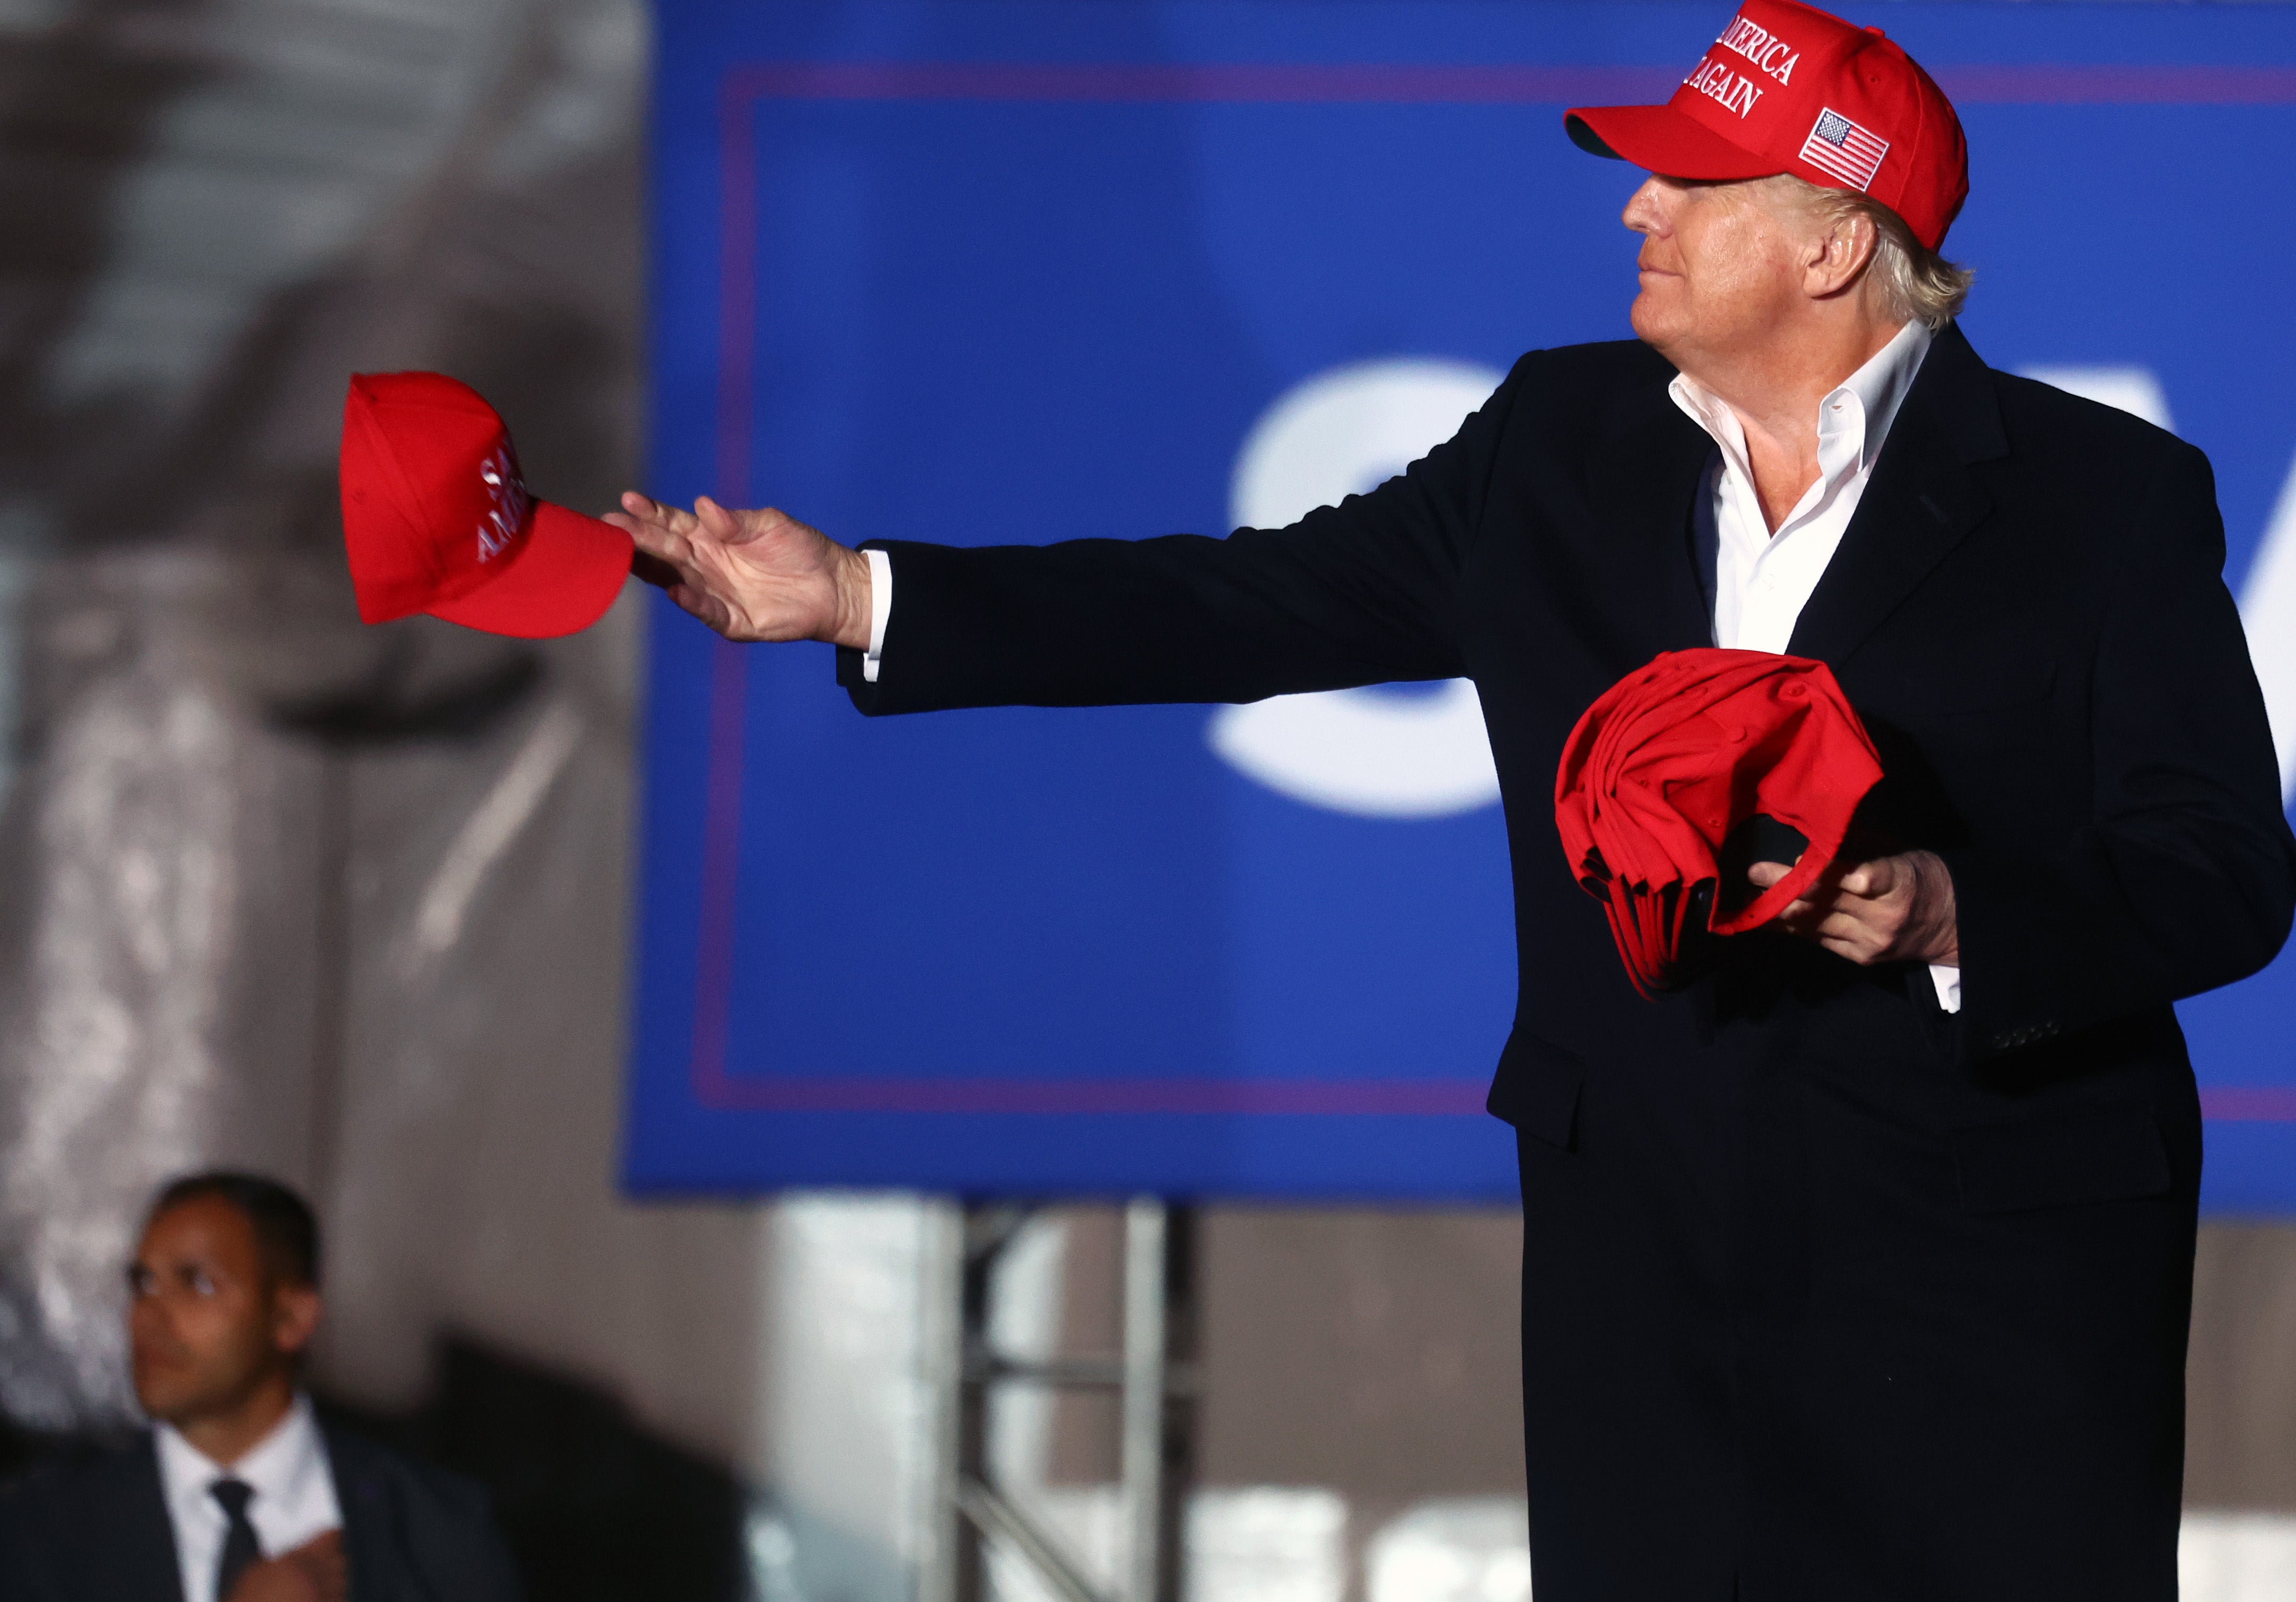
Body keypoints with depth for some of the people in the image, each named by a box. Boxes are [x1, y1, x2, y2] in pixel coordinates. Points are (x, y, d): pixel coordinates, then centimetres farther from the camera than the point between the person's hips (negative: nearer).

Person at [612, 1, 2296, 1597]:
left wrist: (1948, 917, -24)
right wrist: (858, 597, 2)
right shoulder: (1566, 442, 9)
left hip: (1992, 1275, -3)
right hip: (1647, 1257, 4)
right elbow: (1256, 602, 8)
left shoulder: (2110, 498, -4)